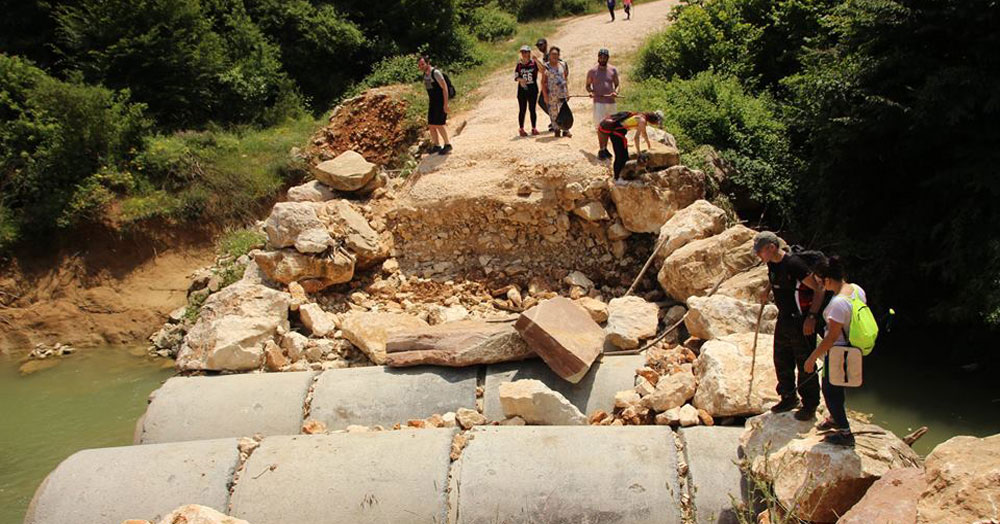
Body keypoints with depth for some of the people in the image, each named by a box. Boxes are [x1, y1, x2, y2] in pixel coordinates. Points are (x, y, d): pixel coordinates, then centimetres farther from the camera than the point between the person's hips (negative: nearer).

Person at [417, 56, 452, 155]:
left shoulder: (436, 72, -16)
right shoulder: (425, 74, 9)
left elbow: (444, 87, -18)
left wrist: (446, 104, -21)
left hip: (441, 102, -8)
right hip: (433, 102, 8)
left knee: (439, 124, -11)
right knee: (431, 125, 5)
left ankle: (447, 145, 3)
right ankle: (437, 145, 17)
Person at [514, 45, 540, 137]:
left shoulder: (534, 63, -2)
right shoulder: (519, 65, 3)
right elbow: (515, 76, 2)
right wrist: (520, 79, -19)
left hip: (533, 89, -1)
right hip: (522, 89, 1)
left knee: (532, 109, 5)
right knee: (522, 110, 2)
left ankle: (534, 128, 14)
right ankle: (521, 129, 8)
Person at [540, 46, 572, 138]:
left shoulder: (563, 65, 7)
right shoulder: (545, 66, -2)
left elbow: (566, 78, 13)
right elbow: (543, 82, -2)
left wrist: (567, 92, 8)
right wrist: (545, 95, -8)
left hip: (562, 92, 1)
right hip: (551, 93, -1)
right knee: (553, 113, 4)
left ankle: (565, 130, 5)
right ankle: (556, 129, 17)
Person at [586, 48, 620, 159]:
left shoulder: (613, 70, 7)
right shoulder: (592, 71, 1)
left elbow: (617, 84, 12)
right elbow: (588, 85, 10)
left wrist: (616, 92, -9)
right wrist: (590, 91, -11)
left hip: (611, 102, 3)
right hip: (599, 102, -3)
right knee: (601, 127, -9)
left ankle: (605, 148, 21)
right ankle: (601, 150, -3)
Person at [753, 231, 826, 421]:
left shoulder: (794, 263, -23)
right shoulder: (772, 264, 2)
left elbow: (819, 289, -20)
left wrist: (811, 317, -23)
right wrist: (767, 291, 11)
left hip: (801, 322, -9)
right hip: (784, 319, 9)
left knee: (805, 363, 2)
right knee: (781, 361, 17)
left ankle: (810, 405, 16)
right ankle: (788, 397, 34)